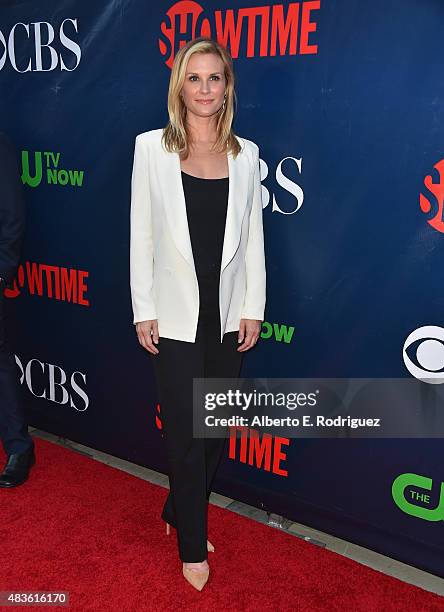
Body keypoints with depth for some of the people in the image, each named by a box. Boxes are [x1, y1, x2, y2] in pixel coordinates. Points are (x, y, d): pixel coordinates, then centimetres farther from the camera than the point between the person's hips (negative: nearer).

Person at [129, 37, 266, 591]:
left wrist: (253, 308, 2)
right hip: (175, 315, -3)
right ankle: (193, 545, 26)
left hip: (229, 313, 3)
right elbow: (140, 234, -2)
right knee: (185, 433, 5)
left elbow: (252, 236, 6)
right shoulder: (151, 148, -2)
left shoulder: (245, 154, 5)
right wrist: (143, 311, -5)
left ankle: (180, 511, 40)